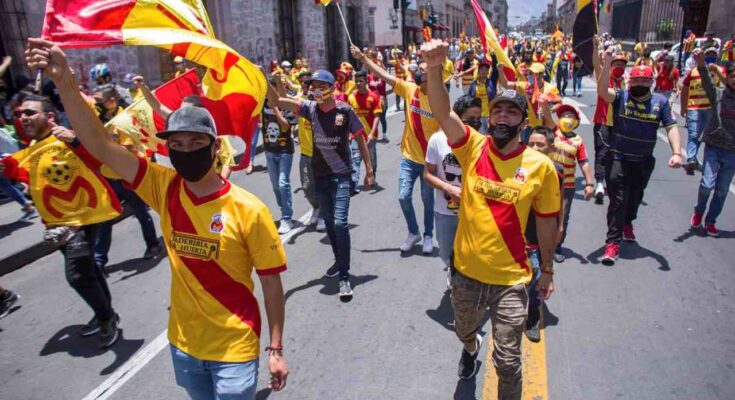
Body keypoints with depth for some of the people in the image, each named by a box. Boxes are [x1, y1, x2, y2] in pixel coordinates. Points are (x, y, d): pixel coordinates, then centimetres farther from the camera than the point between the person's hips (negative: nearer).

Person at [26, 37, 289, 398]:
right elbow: (100, 145, -13)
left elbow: (271, 282, -13)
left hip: (234, 348, -4)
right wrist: (64, 81, -24)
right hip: (183, 344, 5)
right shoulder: (164, 189, -8)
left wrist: (275, 349, -9)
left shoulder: (249, 210, -20)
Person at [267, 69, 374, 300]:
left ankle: (344, 276, -6)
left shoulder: (345, 110, -10)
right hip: (319, 175, 5)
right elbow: (276, 102, -11)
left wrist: (369, 170, -2)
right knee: (328, 222, 16)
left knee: (340, 222, -13)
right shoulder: (310, 108, -2)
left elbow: (360, 140, -2)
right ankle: (339, 261, 37)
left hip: (341, 175, -4)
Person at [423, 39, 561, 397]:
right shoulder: (473, 147, -8)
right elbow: (442, 112, -24)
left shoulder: (540, 166, -10)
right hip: (466, 271, 3)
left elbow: (546, 221, 0)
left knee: (507, 361, 7)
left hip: (511, 280, -2)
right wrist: (434, 69, -41)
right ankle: (471, 349, 67)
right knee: (464, 331, 30)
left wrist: (547, 270, 7)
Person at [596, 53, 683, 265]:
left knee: (635, 197, 21)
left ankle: (627, 223, 49)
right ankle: (613, 242, -1)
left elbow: (672, 127, -5)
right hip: (619, 159, -3)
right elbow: (602, 91, -27)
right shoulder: (621, 96, -8)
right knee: (618, 200, -5)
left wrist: (676, 153, -18)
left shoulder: (661, 102, -2)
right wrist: (606, 66, -40)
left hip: (644, 161, 3)